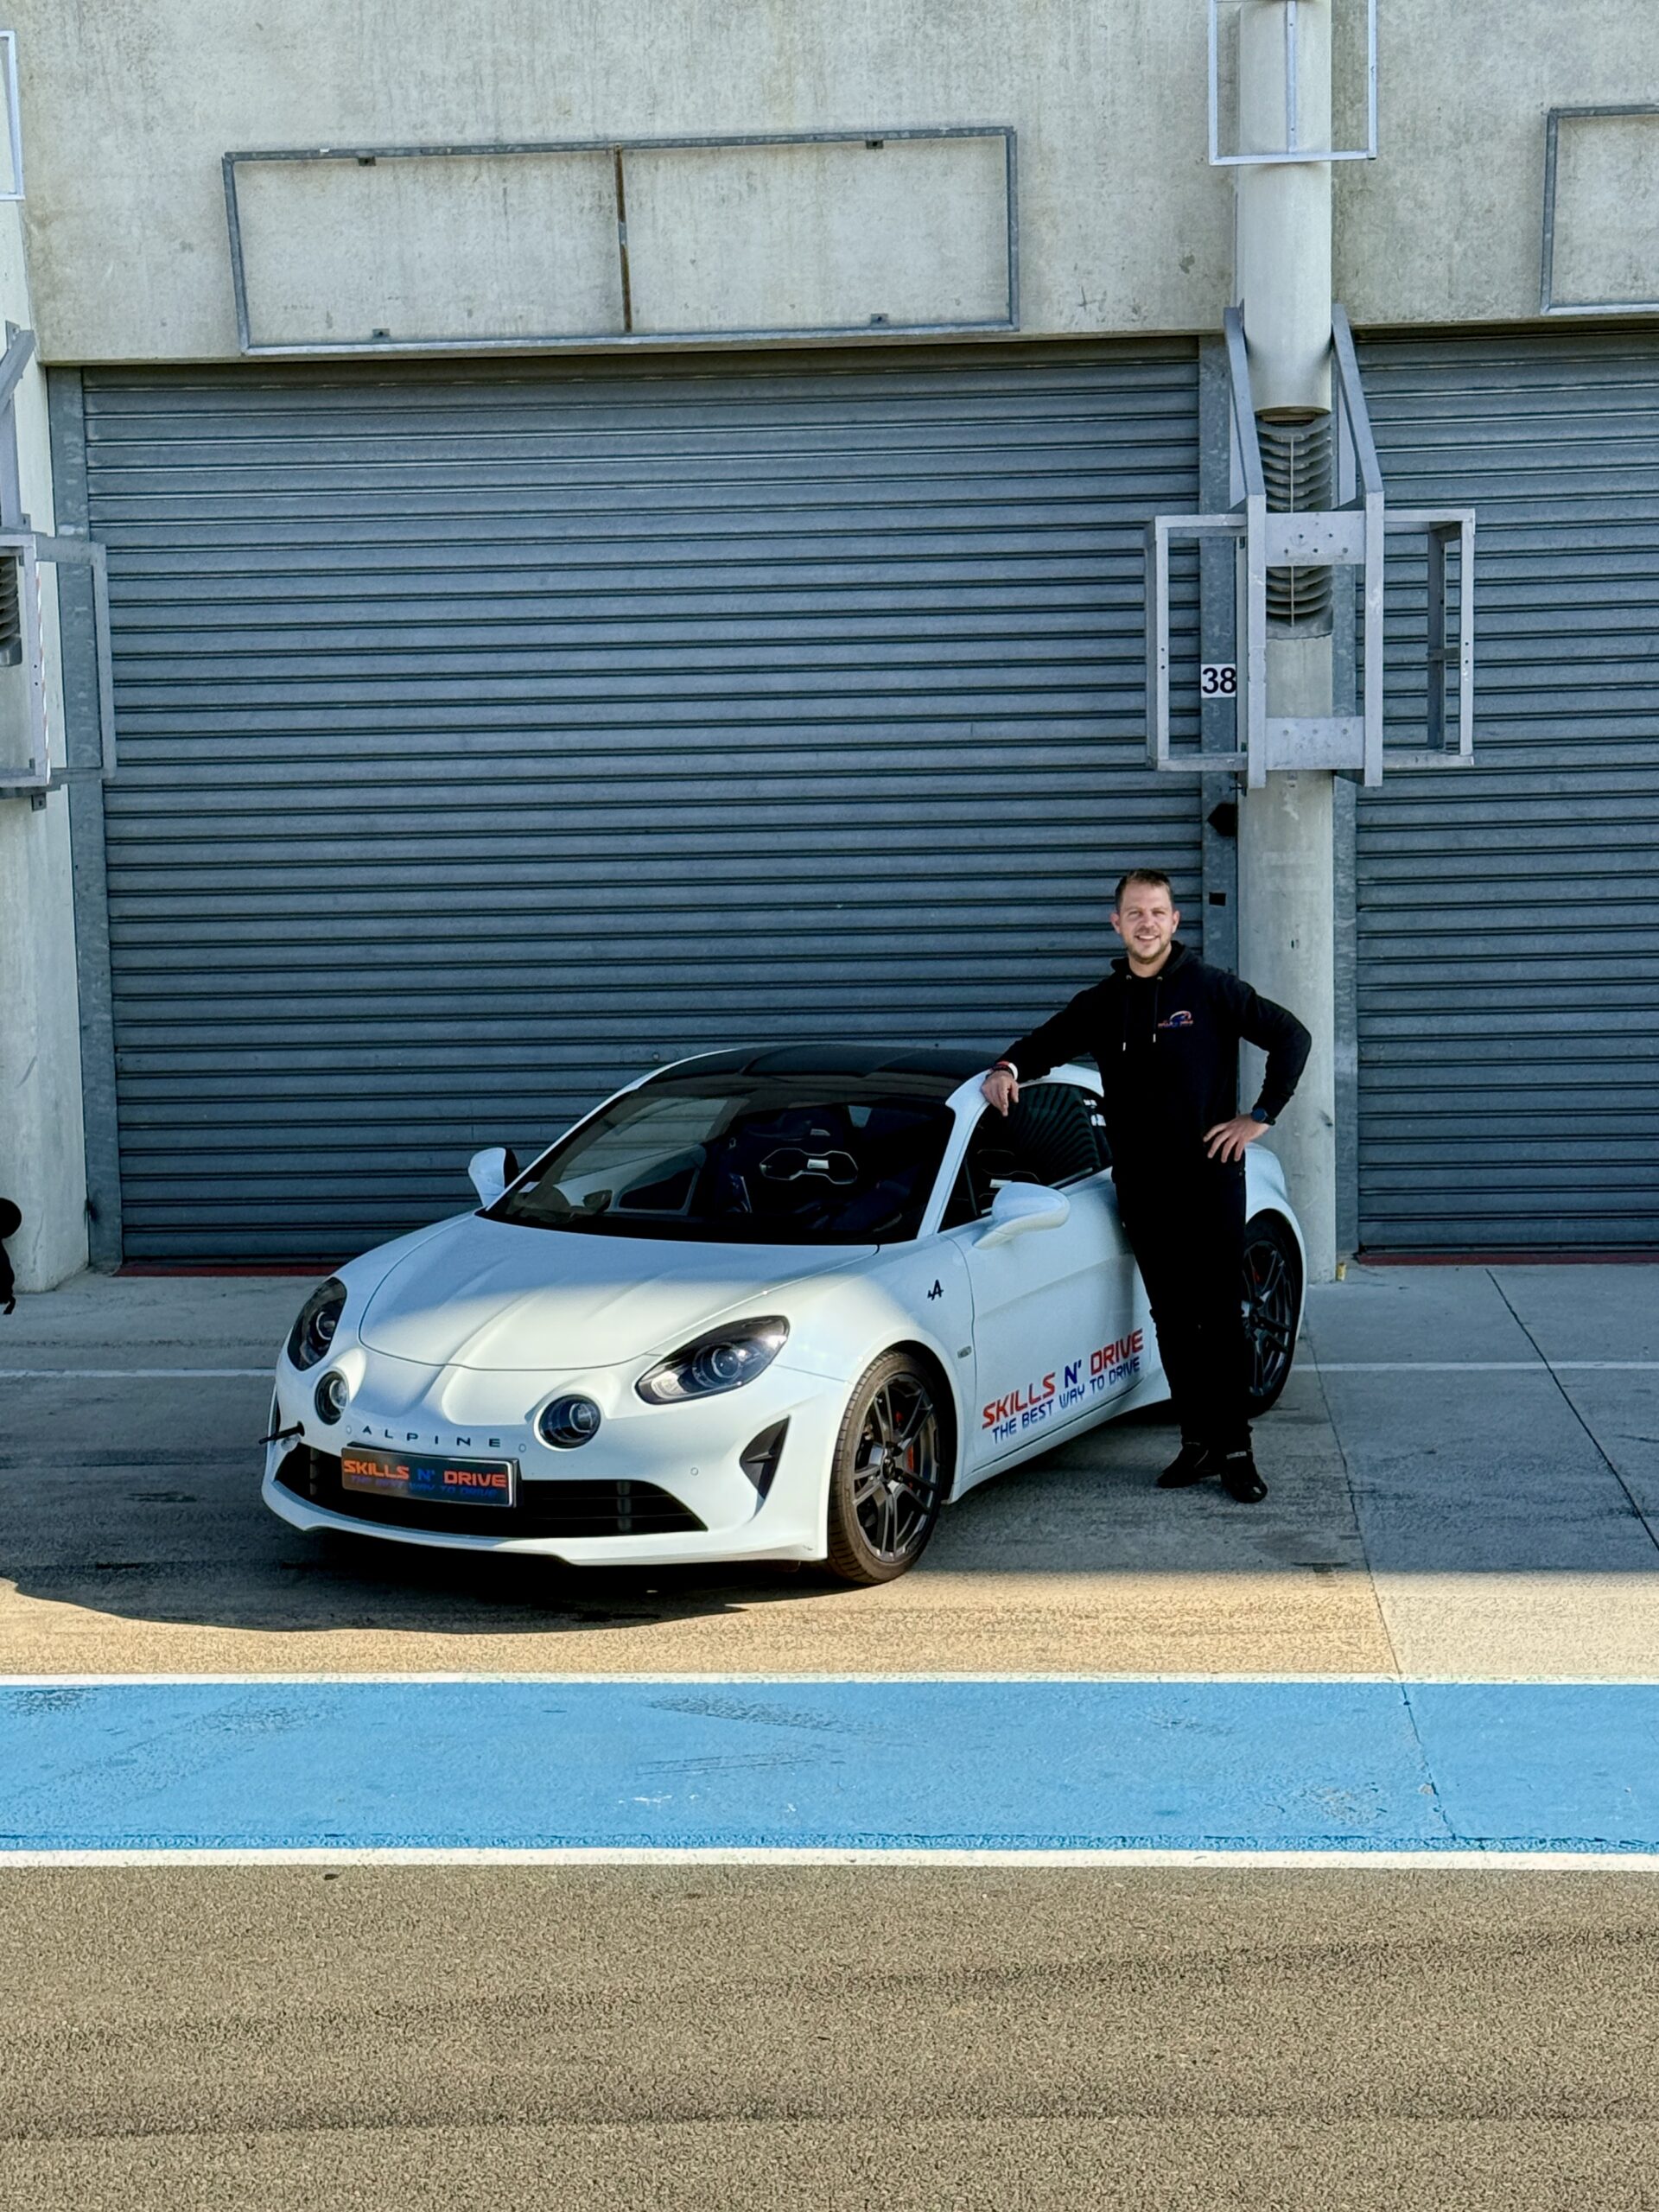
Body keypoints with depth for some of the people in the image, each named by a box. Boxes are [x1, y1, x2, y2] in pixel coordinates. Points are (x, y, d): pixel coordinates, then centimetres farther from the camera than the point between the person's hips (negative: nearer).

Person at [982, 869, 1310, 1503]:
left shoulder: (1210, 988, -3)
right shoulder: (1102, 1003, 9)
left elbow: (1291, 1036, -2)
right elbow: (1047, 1042, 18)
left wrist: (1261, 1116, -5)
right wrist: (1009, 1067, -4)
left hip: (1210, 1179, -4)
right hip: (1142, 1187, 4)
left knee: (1221, 1318, -3)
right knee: (1172, 1320, 7)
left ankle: (1235, 1450, 2)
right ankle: (1197, 1441, 15)